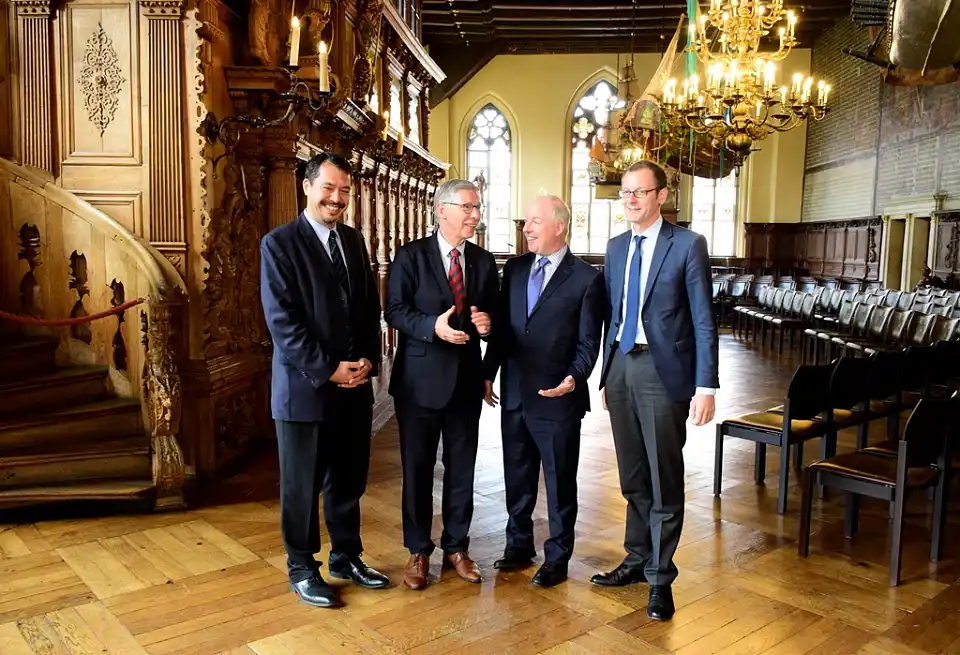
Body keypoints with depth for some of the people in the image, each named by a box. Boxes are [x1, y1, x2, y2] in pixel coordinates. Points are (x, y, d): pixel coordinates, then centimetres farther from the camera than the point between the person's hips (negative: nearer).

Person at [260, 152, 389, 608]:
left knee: (349, 480, 16)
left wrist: (368, 359, -2)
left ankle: (346, 557, 32)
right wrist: (328, 369, -16)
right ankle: (301, 568, 25)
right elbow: (282, 321, -14)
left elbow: (371, 308, 12)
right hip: (305, 387, -6)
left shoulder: (354, 241, 12)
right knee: (302, 485, 8)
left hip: (355, 386, 6)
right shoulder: (279, 244, -7)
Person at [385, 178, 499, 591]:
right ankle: (418, 551, 23)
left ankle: (456, 546, 29)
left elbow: (491, 314, 11)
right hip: (420, 378, -3)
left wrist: (486, 324, -13)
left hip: (466, 378, 4)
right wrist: (433, 326, -27)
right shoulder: (410, 256, -4)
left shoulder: (484, 262, 8)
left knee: (461, 467, 12)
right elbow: (394, 311, -10)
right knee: (417, 468, 7)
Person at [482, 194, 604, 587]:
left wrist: (574, 377, -23)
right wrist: (488, 373, 6)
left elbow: (588, 343, -8)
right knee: (517, 476, 17)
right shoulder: (514, 269, 8)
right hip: (514, 393, 5)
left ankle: (557, 557, 25)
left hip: (557, 398, -5)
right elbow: (501, 327, 11)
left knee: (559, 481, 9)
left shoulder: (587, 279, -7)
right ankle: (519, 545, 35)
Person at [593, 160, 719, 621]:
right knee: (632, 478, 16)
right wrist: (607, 374, 13)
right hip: (621, 364, 5)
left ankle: (660, 578, 17)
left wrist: (706, 386, -12)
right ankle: (637, 560, 33)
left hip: (662, 370, -5)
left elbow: (703, 321, -7)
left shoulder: (688, 245, -5)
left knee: (663, 480, 3)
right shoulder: (616, 248, 12)